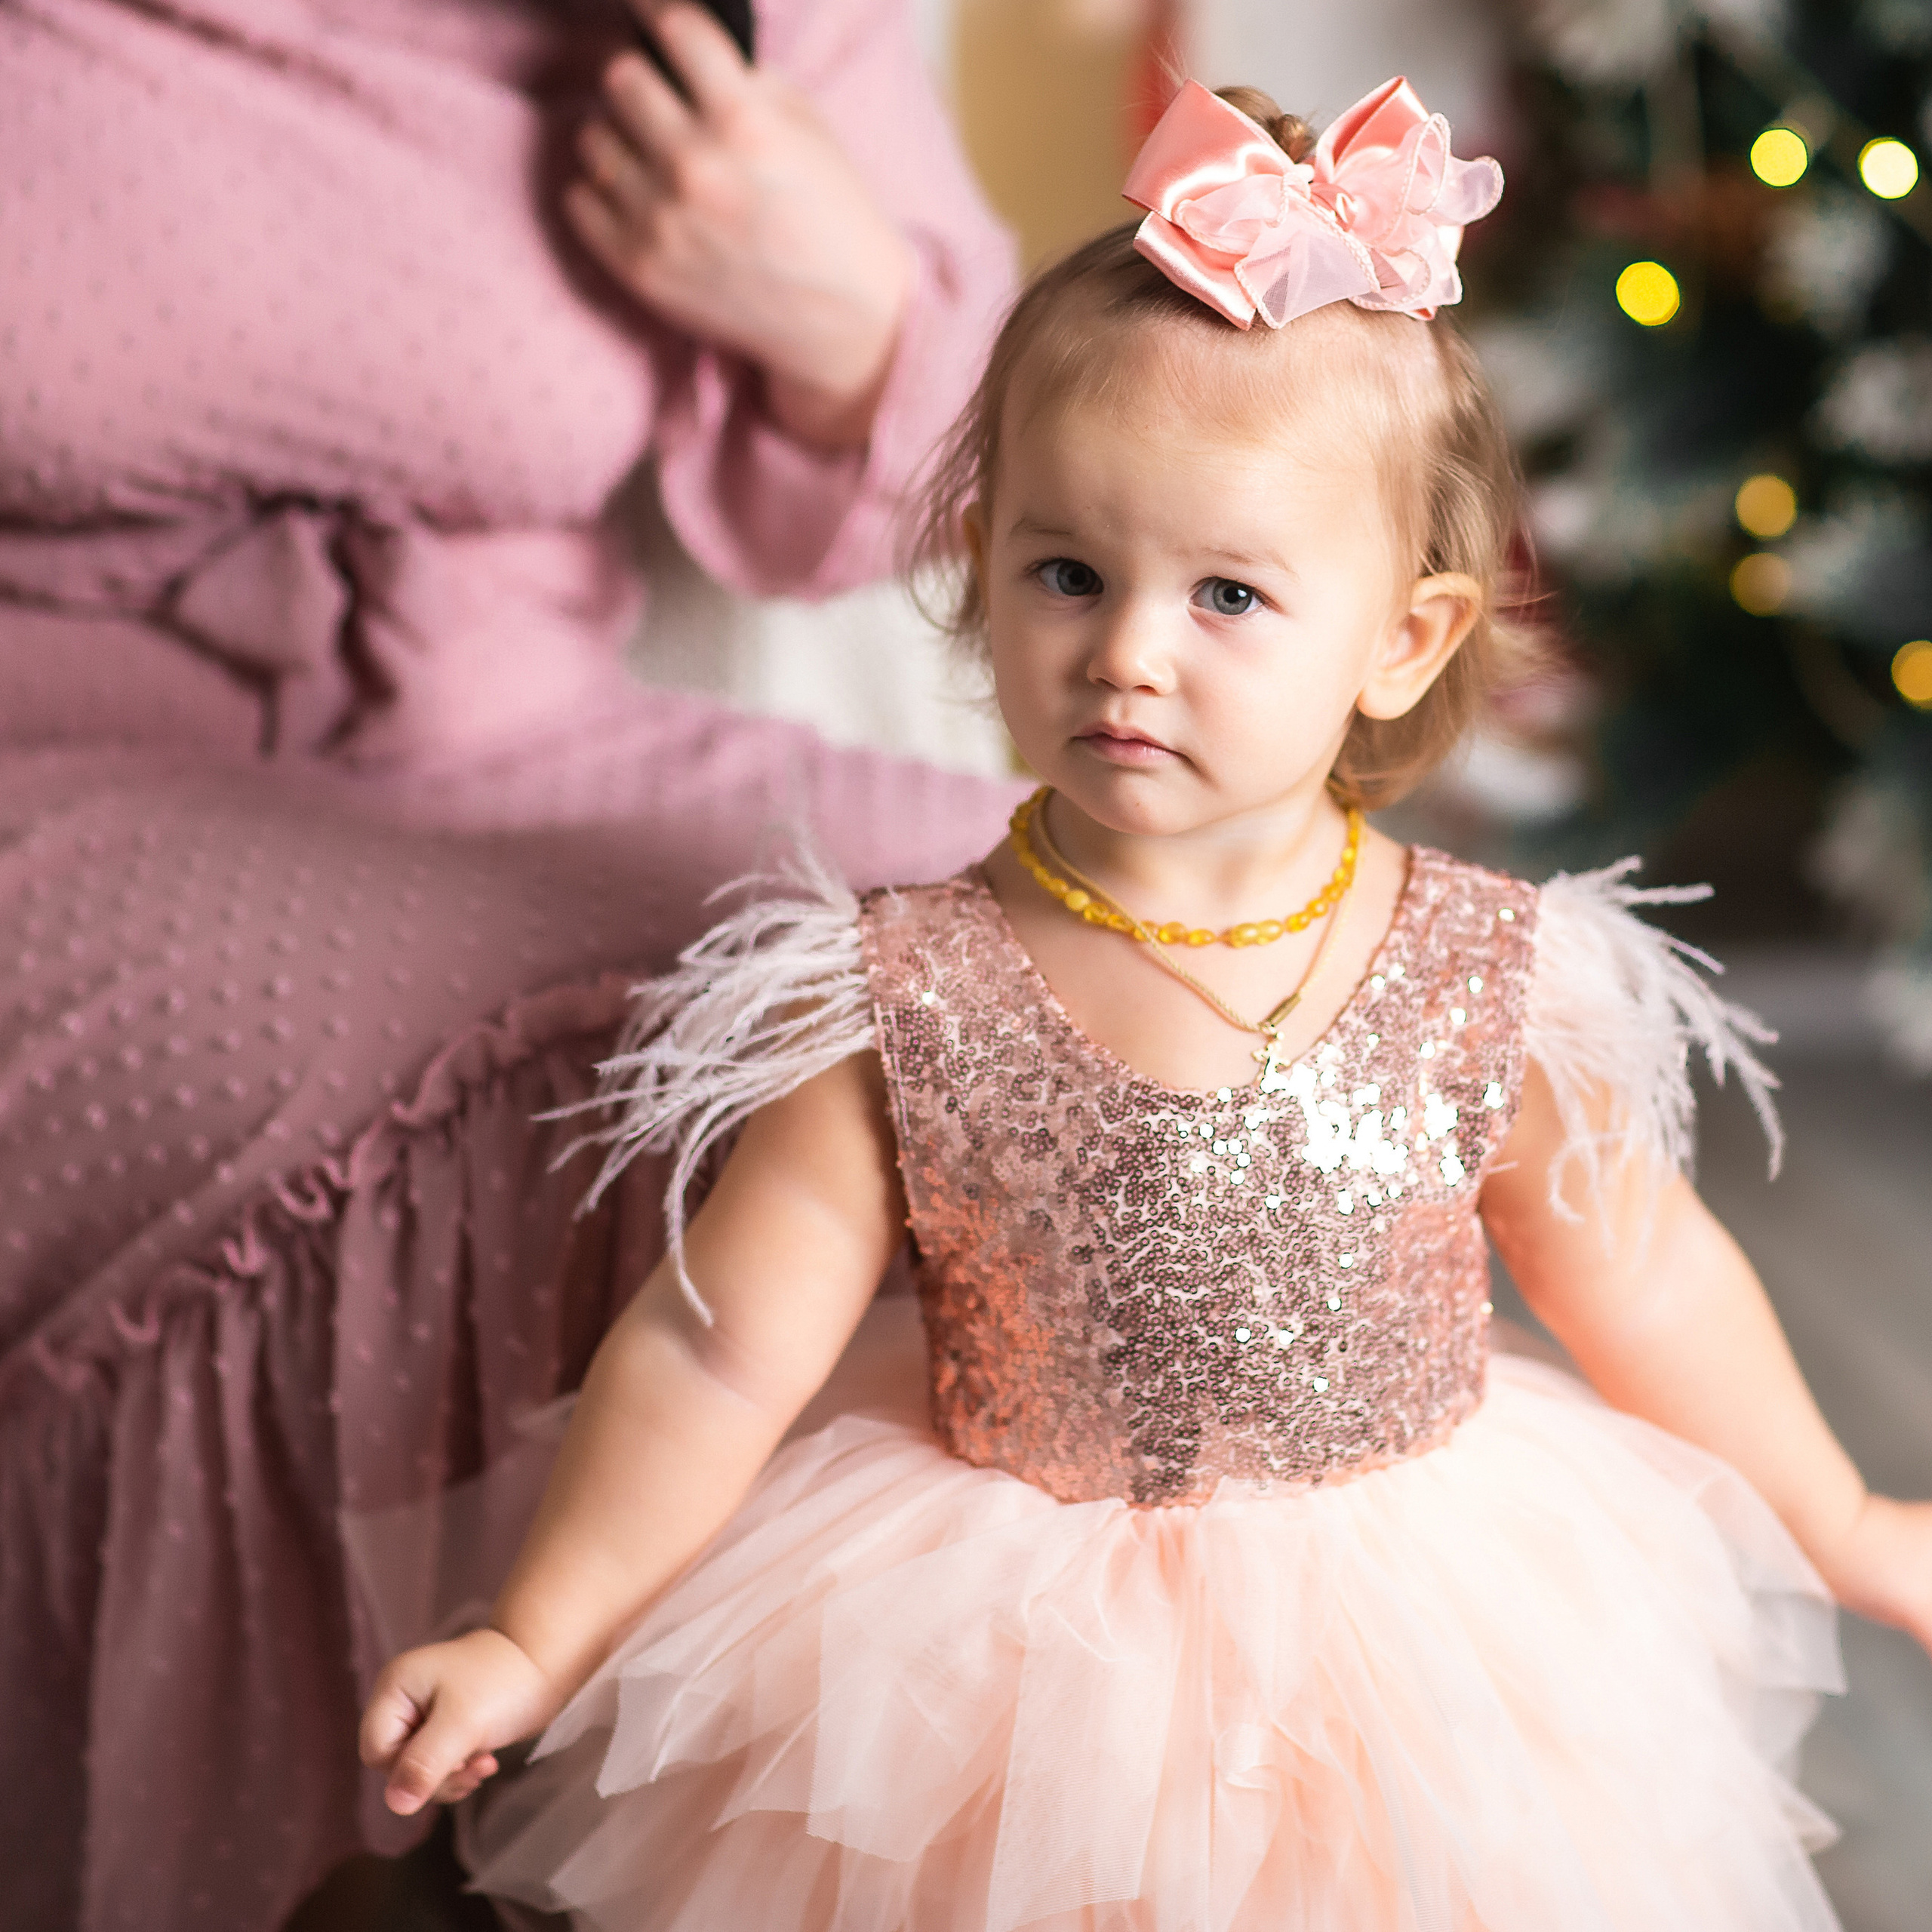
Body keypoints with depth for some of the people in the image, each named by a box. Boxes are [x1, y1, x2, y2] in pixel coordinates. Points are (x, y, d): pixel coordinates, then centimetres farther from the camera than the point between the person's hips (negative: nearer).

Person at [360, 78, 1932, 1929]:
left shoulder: (1488, 985, -14)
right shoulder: (902, 1008, -19)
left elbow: (1649, 1284, 2)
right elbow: (718, 1350, -11)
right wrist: (535, 1638, -10)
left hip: (1415, 1634, 2)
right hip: (1023, 1653, -1)